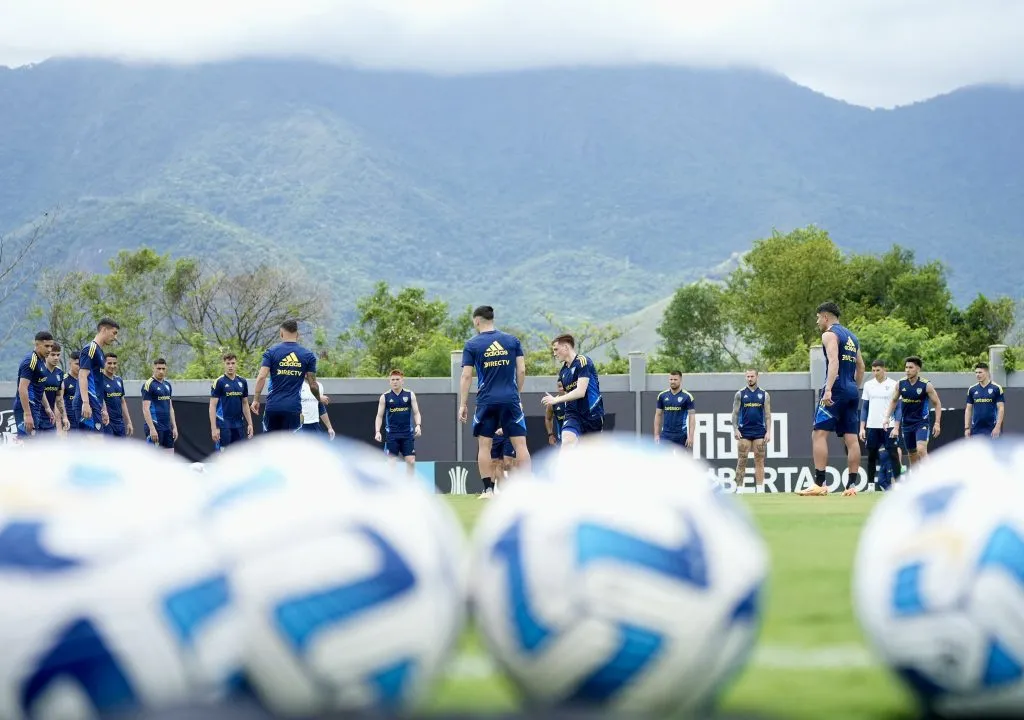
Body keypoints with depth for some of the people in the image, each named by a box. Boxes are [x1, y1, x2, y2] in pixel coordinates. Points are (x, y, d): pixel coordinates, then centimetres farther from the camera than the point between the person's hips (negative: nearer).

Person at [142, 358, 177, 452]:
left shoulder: (167, 384, 14)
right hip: (155, 427, -8)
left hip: (167, 427, 8)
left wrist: (174, 426, 14)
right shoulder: (148, 385, -9)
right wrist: (152, 428, -20)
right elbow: (145, 409, -14)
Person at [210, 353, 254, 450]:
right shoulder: (219, 382, -6)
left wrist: (250, 424, 9)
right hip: (223, 426, -5)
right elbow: (212, 406, -8)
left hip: (239, 426, 5)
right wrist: (214, 428, -15)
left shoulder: (242, 382, 9)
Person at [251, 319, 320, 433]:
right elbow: (313, 385, 5)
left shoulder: (272, 352, 1)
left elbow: (261, 377, -8)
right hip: (293, 407, 0)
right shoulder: (308, 356, 3)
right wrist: (319, 399, 23)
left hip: (273, 406, 0)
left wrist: (256, 400, -2)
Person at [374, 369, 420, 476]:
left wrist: (418, 425, -12)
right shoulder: (385, 397, 2)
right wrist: (377, 431, -8)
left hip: (407, 434, 1)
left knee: (411, 461, -3)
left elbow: (416, 413, 6)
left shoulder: (410, 395, 4)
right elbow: (379, 416, 6)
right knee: (391, 462, -3)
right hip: (392, 434, -1)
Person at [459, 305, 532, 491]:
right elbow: (521, 371, 5)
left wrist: (463, 405, 1)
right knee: (520, 443, 0)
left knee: (484, 445, 6)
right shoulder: (513, 341, 7)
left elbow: (466, 376, -2)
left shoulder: (472, 345, 1)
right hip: (510, 399, 1)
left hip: (486, 401, -1)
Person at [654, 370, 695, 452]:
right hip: (666, 435, 2)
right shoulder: (662, 396, 6)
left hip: (681, 435, -2)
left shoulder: (687, 397, -3)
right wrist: (656, 435, 3)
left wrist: (690, 436, -13)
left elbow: (692, 417, -4)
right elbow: (658, 415, 10)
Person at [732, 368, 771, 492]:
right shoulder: (740, 394, 5)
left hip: (759, 432, 1)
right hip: (744, 432, -1)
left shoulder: (764, 395, 7)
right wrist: (735, 429, -9)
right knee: (741, 462, -2)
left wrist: (768, 432, -3)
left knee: (759, 462, 0)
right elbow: (735, 413, 3)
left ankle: (759, 489, 0)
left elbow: (768, 415, 6)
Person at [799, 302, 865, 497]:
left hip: (836, 391, -8)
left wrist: (828, 390, -27)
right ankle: (852, 485, 2)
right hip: (852, 391, 8)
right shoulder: (852, 337, 21)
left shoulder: (830, 334, -5)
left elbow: (834, 361, -19)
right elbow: (861, 367, 25)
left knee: (819, 434, -10)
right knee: (851, 438, 5)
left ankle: (819, 484, -19)